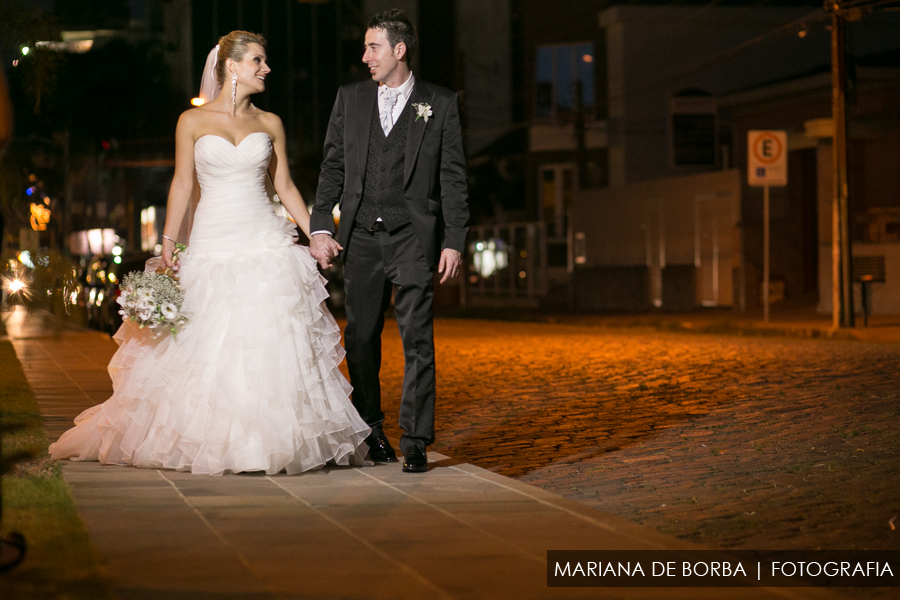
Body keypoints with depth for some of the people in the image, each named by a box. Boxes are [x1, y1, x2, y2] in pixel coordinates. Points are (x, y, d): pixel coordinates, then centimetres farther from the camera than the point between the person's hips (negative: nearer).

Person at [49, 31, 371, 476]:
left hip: (265, 243, 1)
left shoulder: (270, 124, 8)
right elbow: (182, 185, 3)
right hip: (212, 246, -1)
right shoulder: (192, 121, 3)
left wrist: (315, 235, 4)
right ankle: (207, 441, 14)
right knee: (204, 351, 1)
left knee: (271, 348, -5)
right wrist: (168, 244, -4)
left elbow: (285, 186, 11)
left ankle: (272, 440, 2)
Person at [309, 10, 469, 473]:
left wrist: (453, 241, -3)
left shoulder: (440, 104, 4)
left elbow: (453, 178, 3)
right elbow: (332, 167, 11)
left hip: (413, 235, -3)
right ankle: (369, 431, 20)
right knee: (361, 338, 6)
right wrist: (320, 227, 2)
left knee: (417, 339, -7)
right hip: (361, 236, 3)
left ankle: (415, 440, -4)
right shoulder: (350, 99, 11)